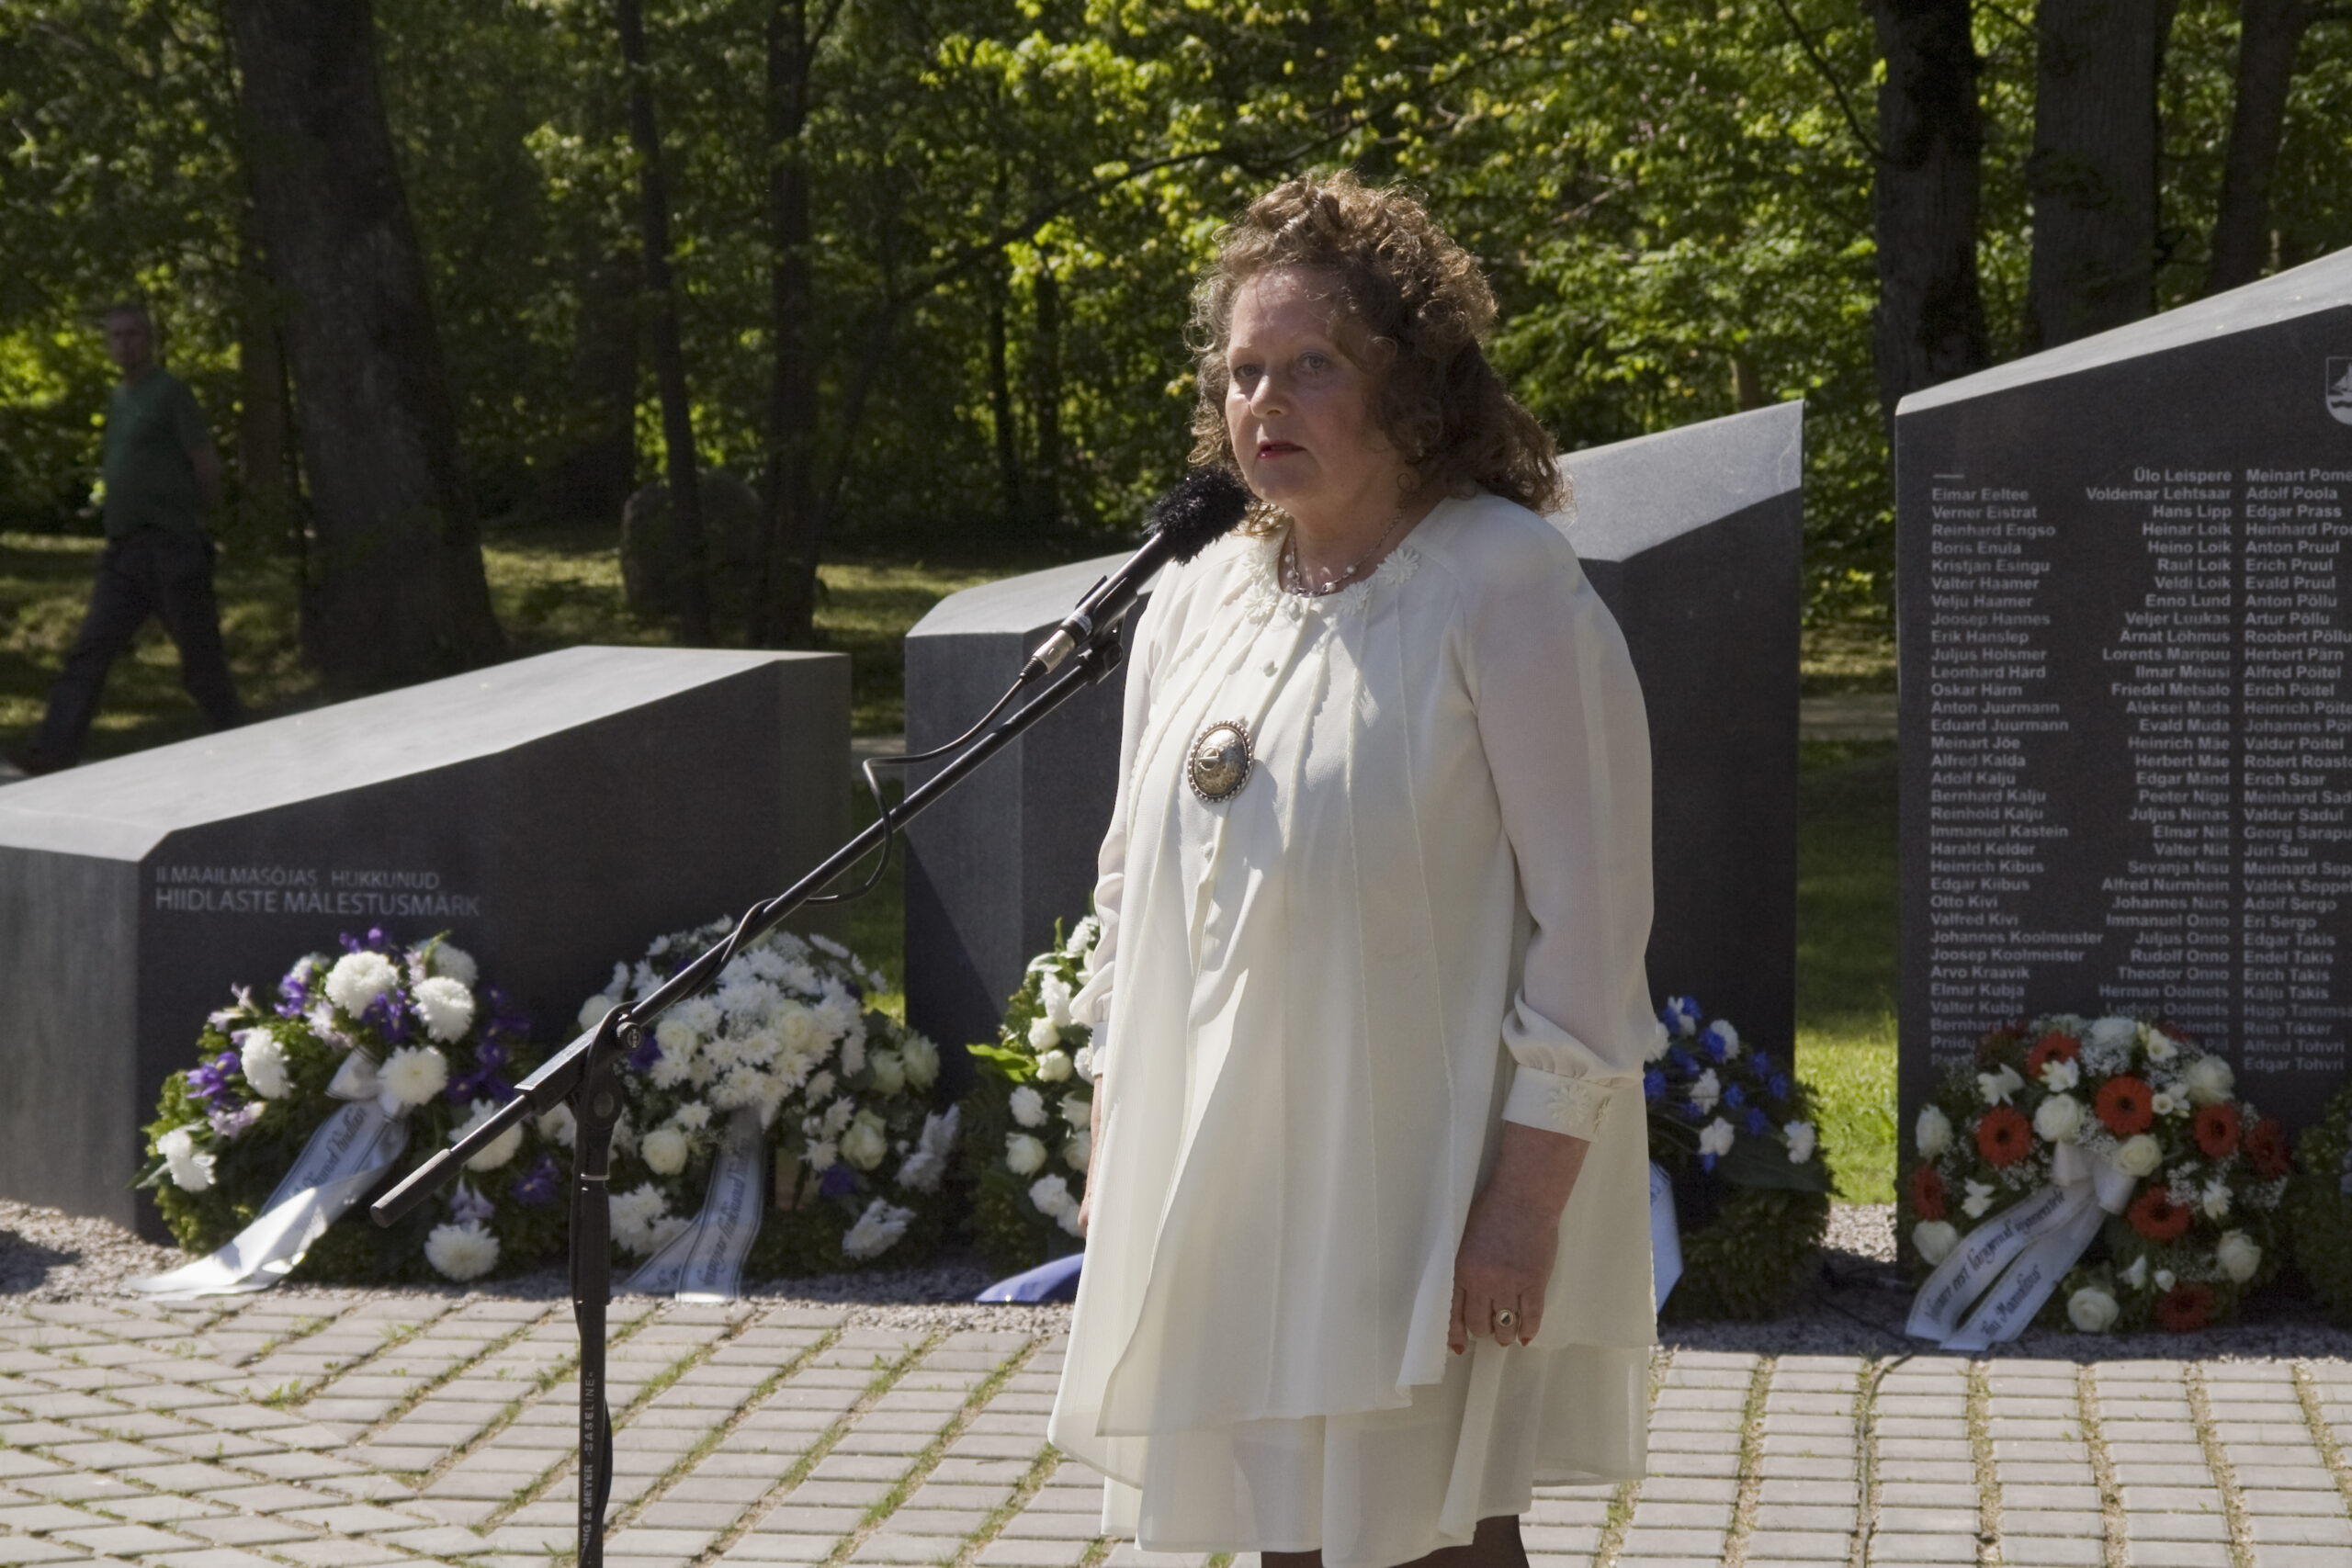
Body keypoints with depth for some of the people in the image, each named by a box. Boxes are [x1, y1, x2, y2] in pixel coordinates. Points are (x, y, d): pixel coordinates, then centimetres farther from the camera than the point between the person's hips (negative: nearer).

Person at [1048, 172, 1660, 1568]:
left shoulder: (1506, 586, -11)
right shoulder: (1199, 602, 10)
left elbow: (1591, 905, -14)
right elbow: (1140, 889, 19)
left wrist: (1531, 1187, -18)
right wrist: (1114, 1138, 16)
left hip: (1429, 1180, -6)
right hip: (1227, 1178, 6)